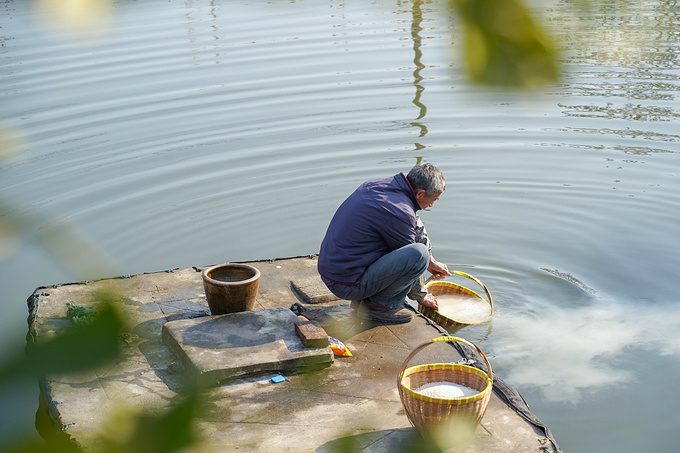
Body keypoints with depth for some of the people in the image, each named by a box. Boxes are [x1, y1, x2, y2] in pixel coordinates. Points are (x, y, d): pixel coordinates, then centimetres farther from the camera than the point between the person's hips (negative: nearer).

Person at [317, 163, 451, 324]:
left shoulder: (375, 185, 5)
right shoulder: (398, 212, -21)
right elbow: (411, 259, -7)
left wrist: (430, 262, 20)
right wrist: (420, 296, 10)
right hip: (347, 285, -9)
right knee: (419, 254, -22)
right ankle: (381, 303, -3)